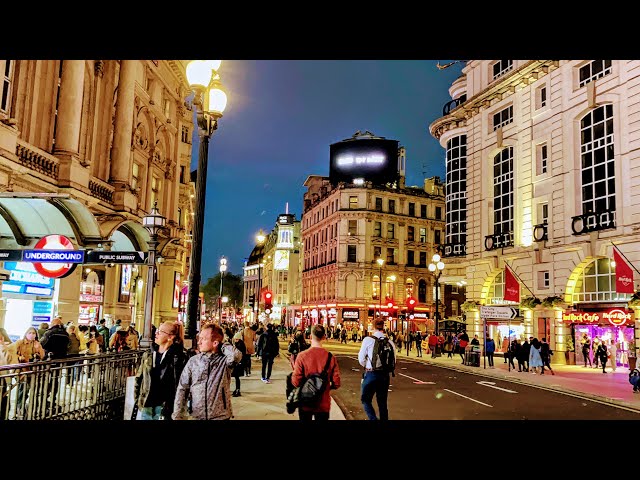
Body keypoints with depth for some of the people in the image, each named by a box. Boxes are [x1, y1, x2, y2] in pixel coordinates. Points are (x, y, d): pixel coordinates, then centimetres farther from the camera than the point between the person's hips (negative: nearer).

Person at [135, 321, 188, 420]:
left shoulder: (178, 357, -8)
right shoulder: (148, 354, 9)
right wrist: (137, 400, 7)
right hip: (146, 407, 5)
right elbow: (139, 378, 15)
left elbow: (179, 385, -11)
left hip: (164, 408, -5)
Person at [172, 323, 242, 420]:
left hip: (220, 416, -2)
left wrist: (222, 346, -13)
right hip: (197, 416, 2)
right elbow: (182, 389, 2)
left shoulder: (225, 360, -9)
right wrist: (177, 415, -3)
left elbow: (236, 355, -32)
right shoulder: (193, 361, -1)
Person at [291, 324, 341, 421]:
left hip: (305, 403, 0)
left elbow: (296, 382, -16)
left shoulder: (302, 356, -16)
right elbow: (336, 384, -8)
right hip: (323, 405, 1)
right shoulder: (330, 357, -11)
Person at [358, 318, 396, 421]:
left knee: (366, 400, 10)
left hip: (371, 374, -3)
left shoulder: (368, 340, -10)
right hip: (385, 375, 4)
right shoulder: (390, 342, -2)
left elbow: (361, 359, -5)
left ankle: (373, 418, -8)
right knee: (382, 402, 16)